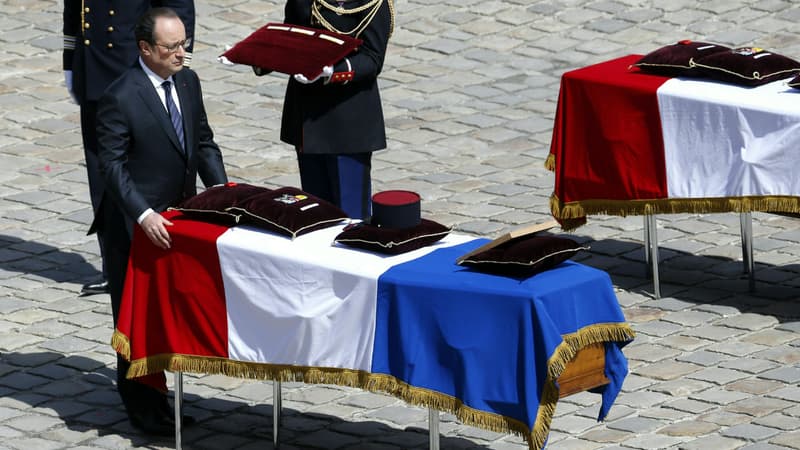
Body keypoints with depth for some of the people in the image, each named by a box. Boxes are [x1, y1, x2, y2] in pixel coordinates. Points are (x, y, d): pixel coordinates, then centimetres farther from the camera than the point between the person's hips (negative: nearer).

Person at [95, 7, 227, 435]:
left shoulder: (187, 81, 4)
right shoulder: (119, 99, -19)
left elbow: (203, 142, 13)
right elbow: (112, 166, -20)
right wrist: (144, 215, -30)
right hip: (137, 225, -7)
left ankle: (148, 386, 29)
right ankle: (143, 404, 16)